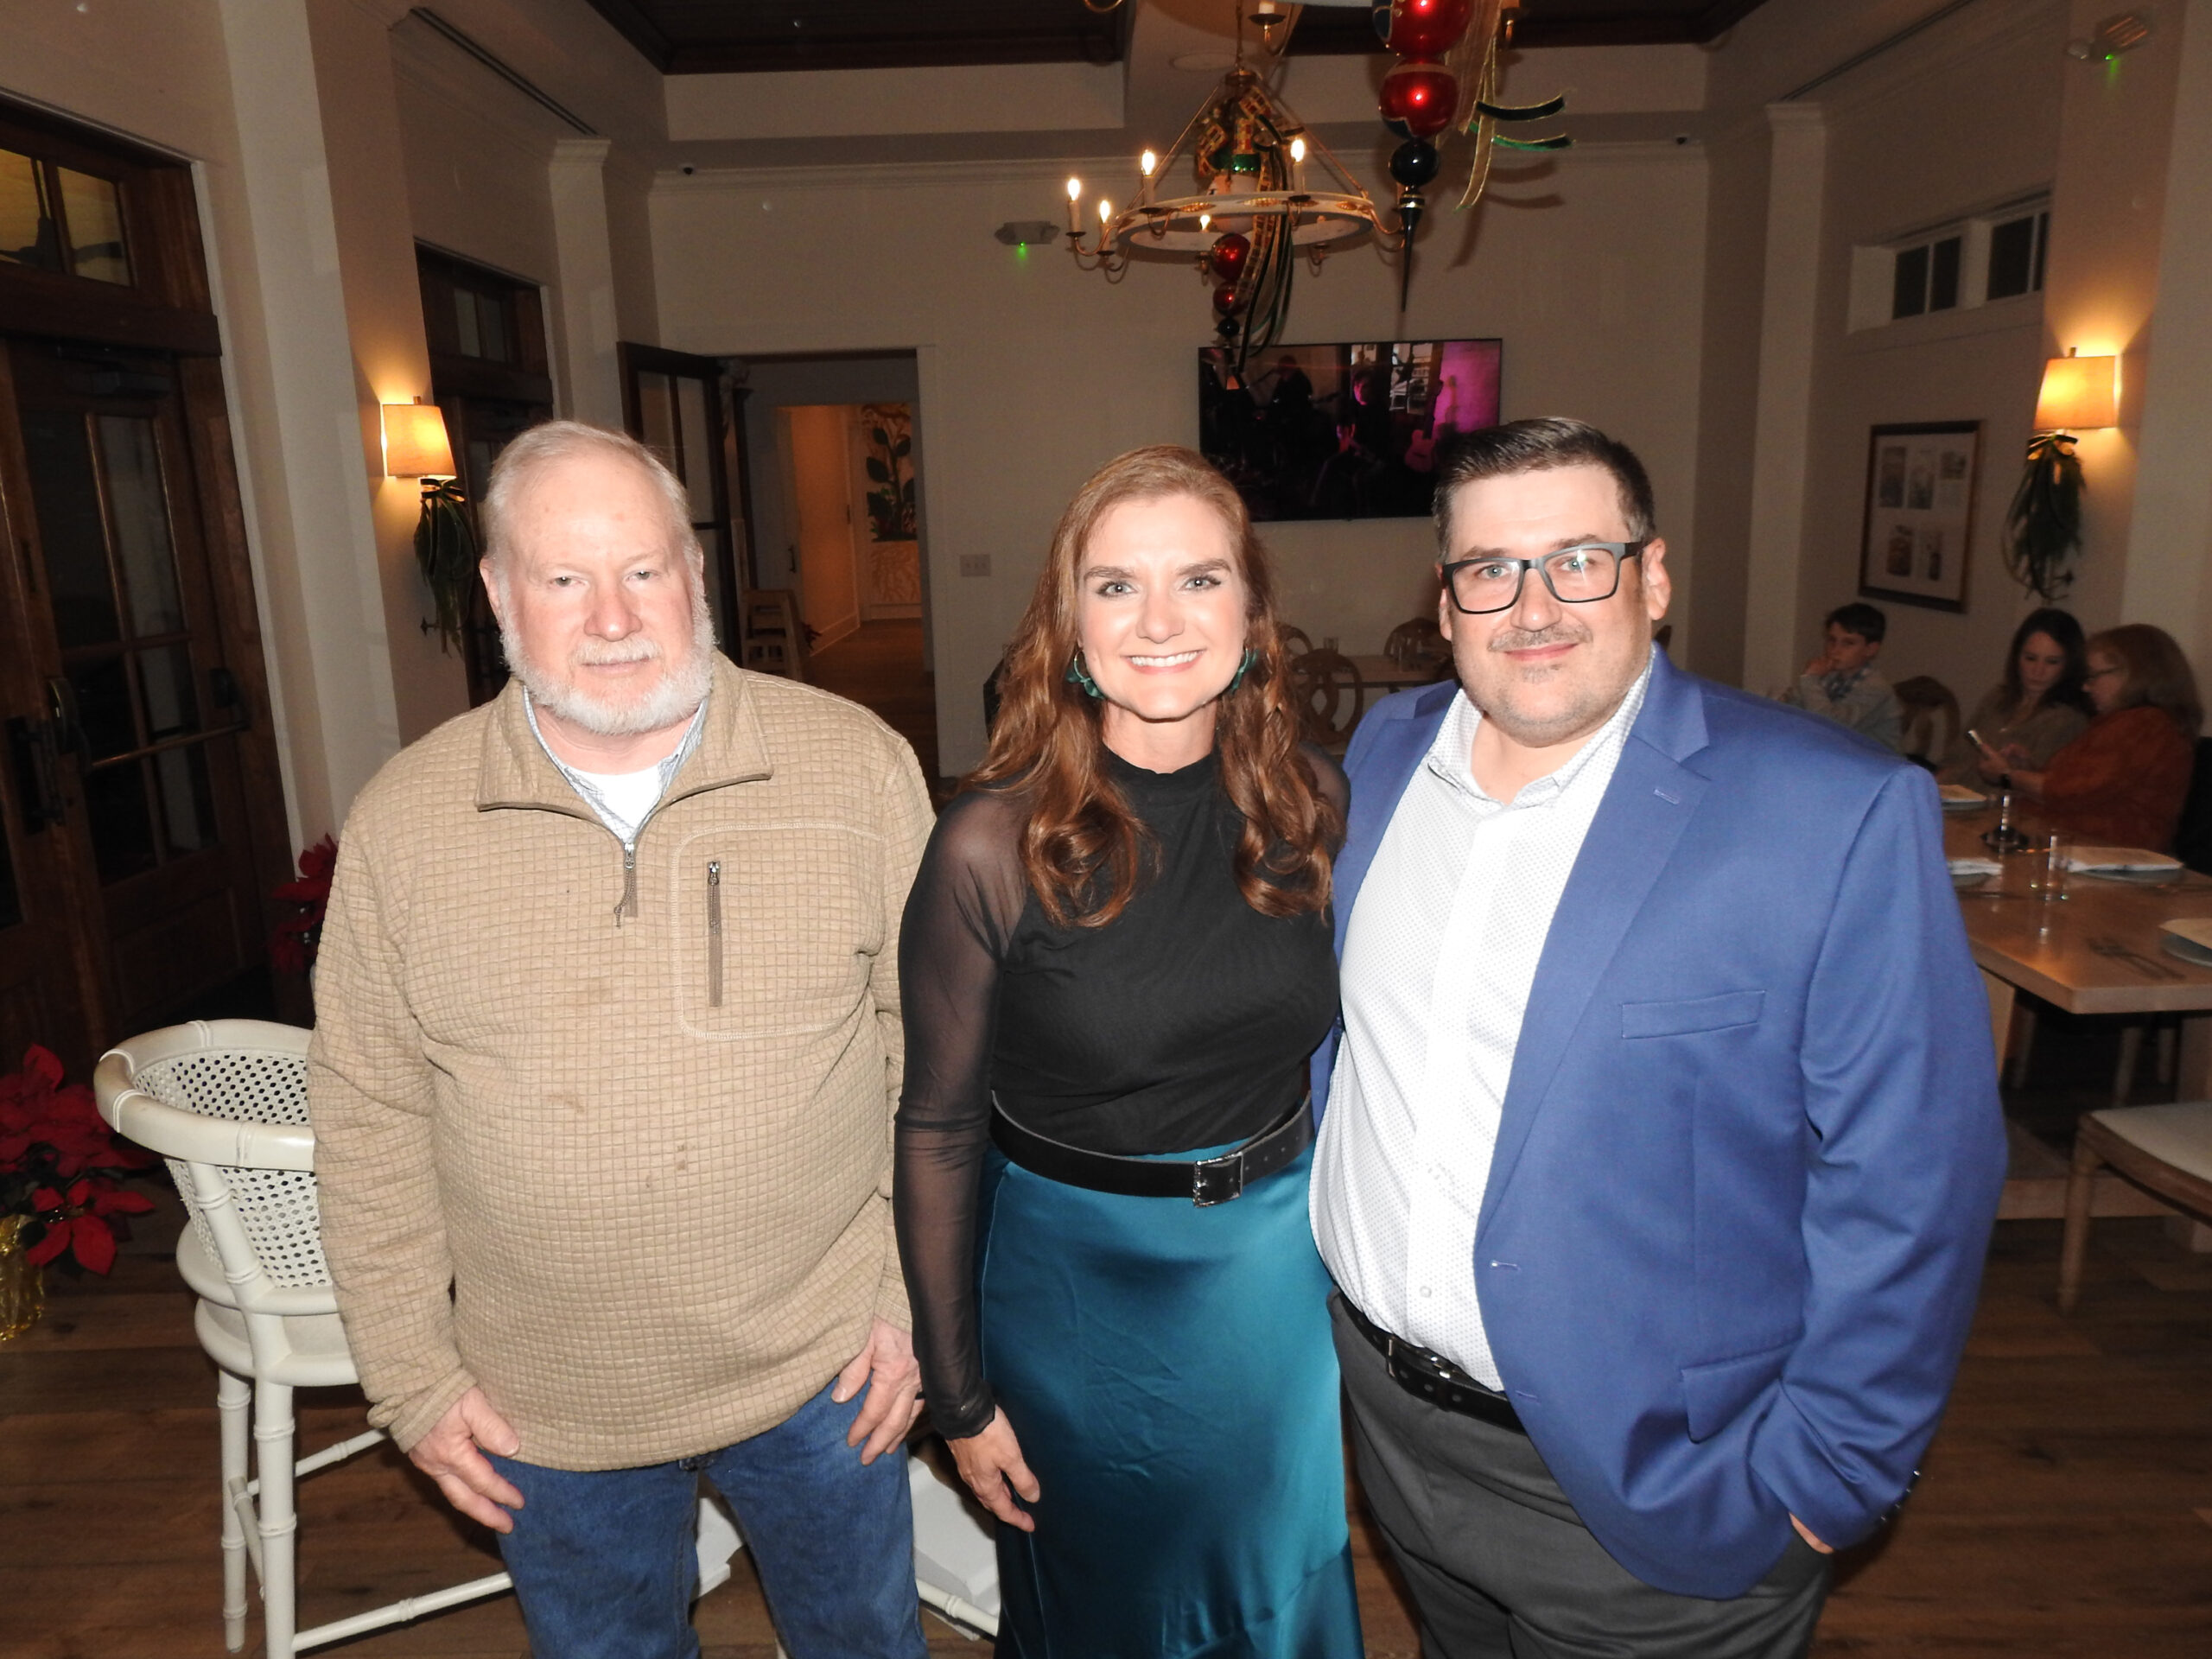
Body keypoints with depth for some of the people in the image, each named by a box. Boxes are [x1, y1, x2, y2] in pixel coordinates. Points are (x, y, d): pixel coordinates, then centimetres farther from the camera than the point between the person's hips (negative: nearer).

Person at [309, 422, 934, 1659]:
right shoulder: (403, 825, -7)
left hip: (820, 1367, 0)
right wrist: (414, 1374, 2)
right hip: (546, 1409, 1)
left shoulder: (858, 766, -11)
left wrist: (916, 1292, -4)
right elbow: (371, 1117, 0)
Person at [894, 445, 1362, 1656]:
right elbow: (937, 1128, -11)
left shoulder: (1308, 798, -8)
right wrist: (959, 1396, -6)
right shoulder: (995, 844, -19)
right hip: (1079, 1272, -3)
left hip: (1278, 1255, 3)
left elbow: (1329, 1038, 5)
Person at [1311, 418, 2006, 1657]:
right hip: (1388, 1418, 5)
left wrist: (1820, 1482, -12)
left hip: (1654, 1497, -4)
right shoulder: (1384, 753, -2)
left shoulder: (1843, 815, -19)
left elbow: (1909, 1181, -15)